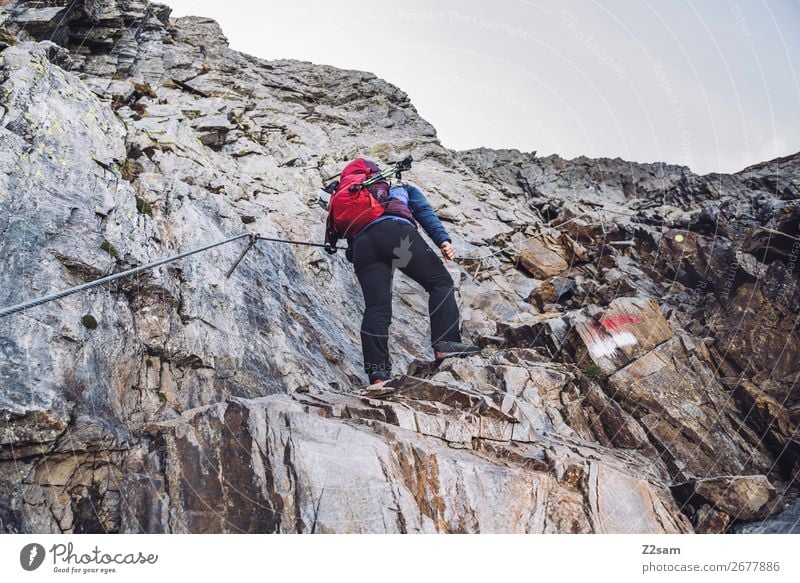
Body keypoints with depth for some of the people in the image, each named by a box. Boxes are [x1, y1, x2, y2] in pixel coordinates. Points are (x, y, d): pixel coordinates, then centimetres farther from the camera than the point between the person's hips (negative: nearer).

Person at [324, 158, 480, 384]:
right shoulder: (404, 189, 35)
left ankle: (377, 372, -11)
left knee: (376, 308, 0)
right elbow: (424, 211, 12)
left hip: (361, 243, 4)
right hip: (394, 230, -4)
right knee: (440, 282, 3)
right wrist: (443, 240, -1)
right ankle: (446, 343, -13)